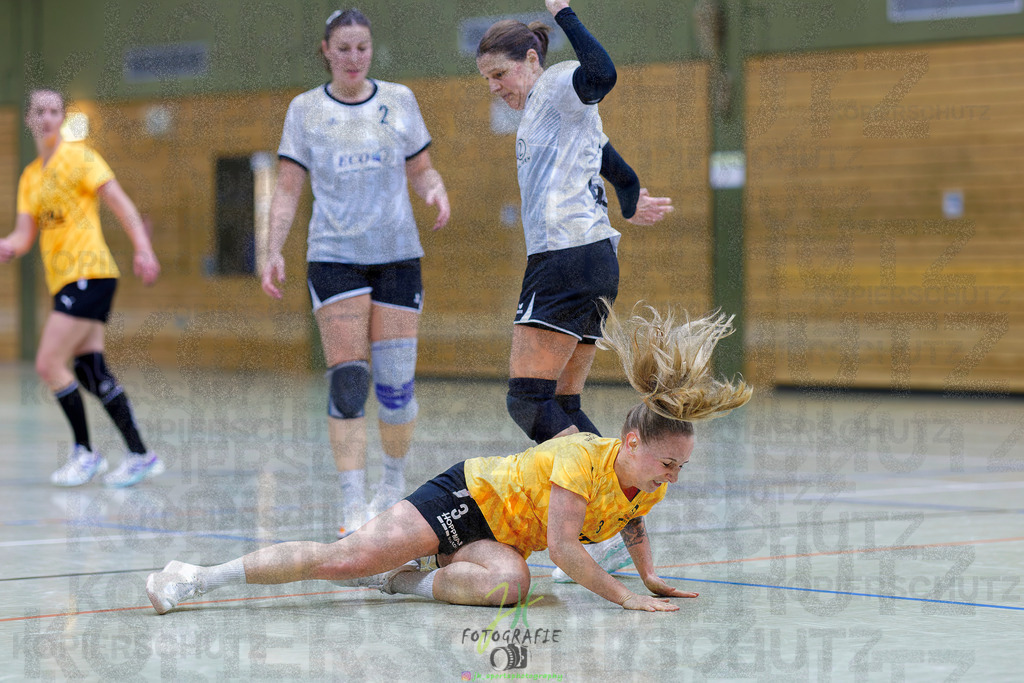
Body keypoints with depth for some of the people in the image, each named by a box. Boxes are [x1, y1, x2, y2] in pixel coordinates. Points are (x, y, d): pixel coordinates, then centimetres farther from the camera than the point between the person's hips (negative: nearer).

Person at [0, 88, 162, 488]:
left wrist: (143, 251, -19)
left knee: (49, 364, -12)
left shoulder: (79, 158, -3)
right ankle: (140, 455, 6)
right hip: (62, 280, 8)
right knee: (90, 371, 3)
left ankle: (84, 453, -2)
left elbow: (121, 204, -8)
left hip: (88, 273, -8)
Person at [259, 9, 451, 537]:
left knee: (395, 383, -1)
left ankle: (395, 482, 22)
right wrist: (274, 251, -8)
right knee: (347, 379, -11)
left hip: (397, 255, 1)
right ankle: (354, 507, -10)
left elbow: (421, 171, 14)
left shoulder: (398, 100, 8)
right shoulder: (305, 110, 5)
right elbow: (288, 188, 4)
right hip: (334, 256, -1)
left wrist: (436, 191, -8)